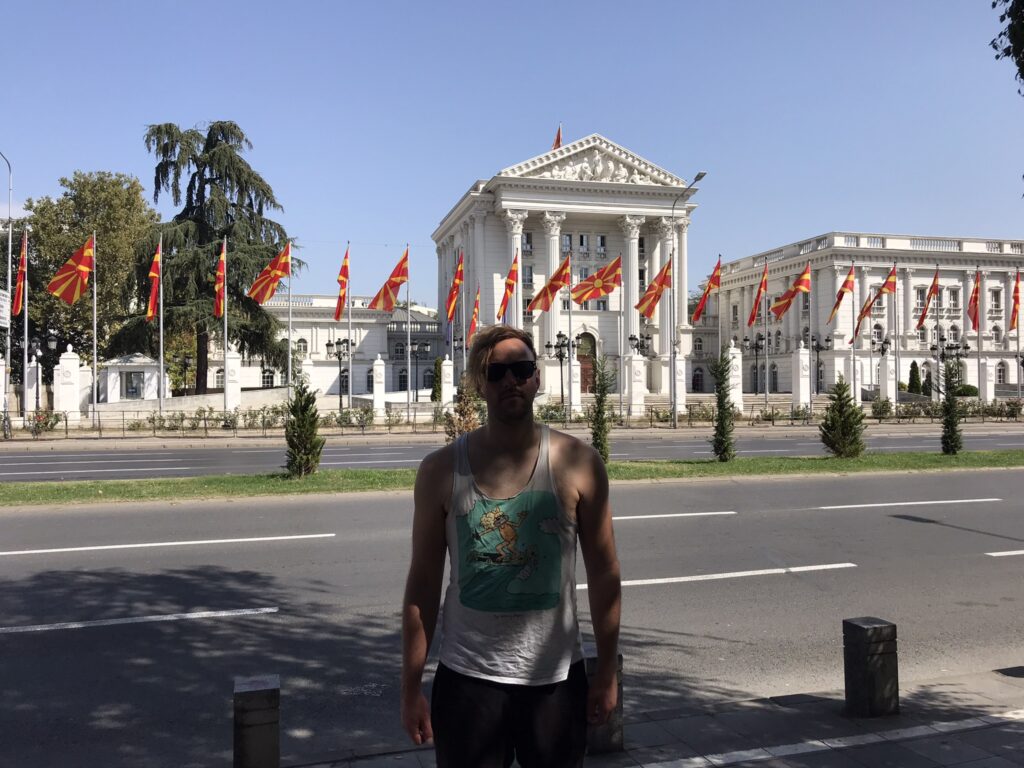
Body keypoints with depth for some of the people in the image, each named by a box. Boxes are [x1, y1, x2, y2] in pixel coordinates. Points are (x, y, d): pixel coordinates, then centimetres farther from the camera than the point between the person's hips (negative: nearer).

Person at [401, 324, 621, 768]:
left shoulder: (579, 464, -6)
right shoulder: (441, 471, -5)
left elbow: (604, 573, -1)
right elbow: (423, 583, 0)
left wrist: (607, 673, 1)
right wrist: (411, 687, 0)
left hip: (556, 677, 0)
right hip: (467, 679, 0)